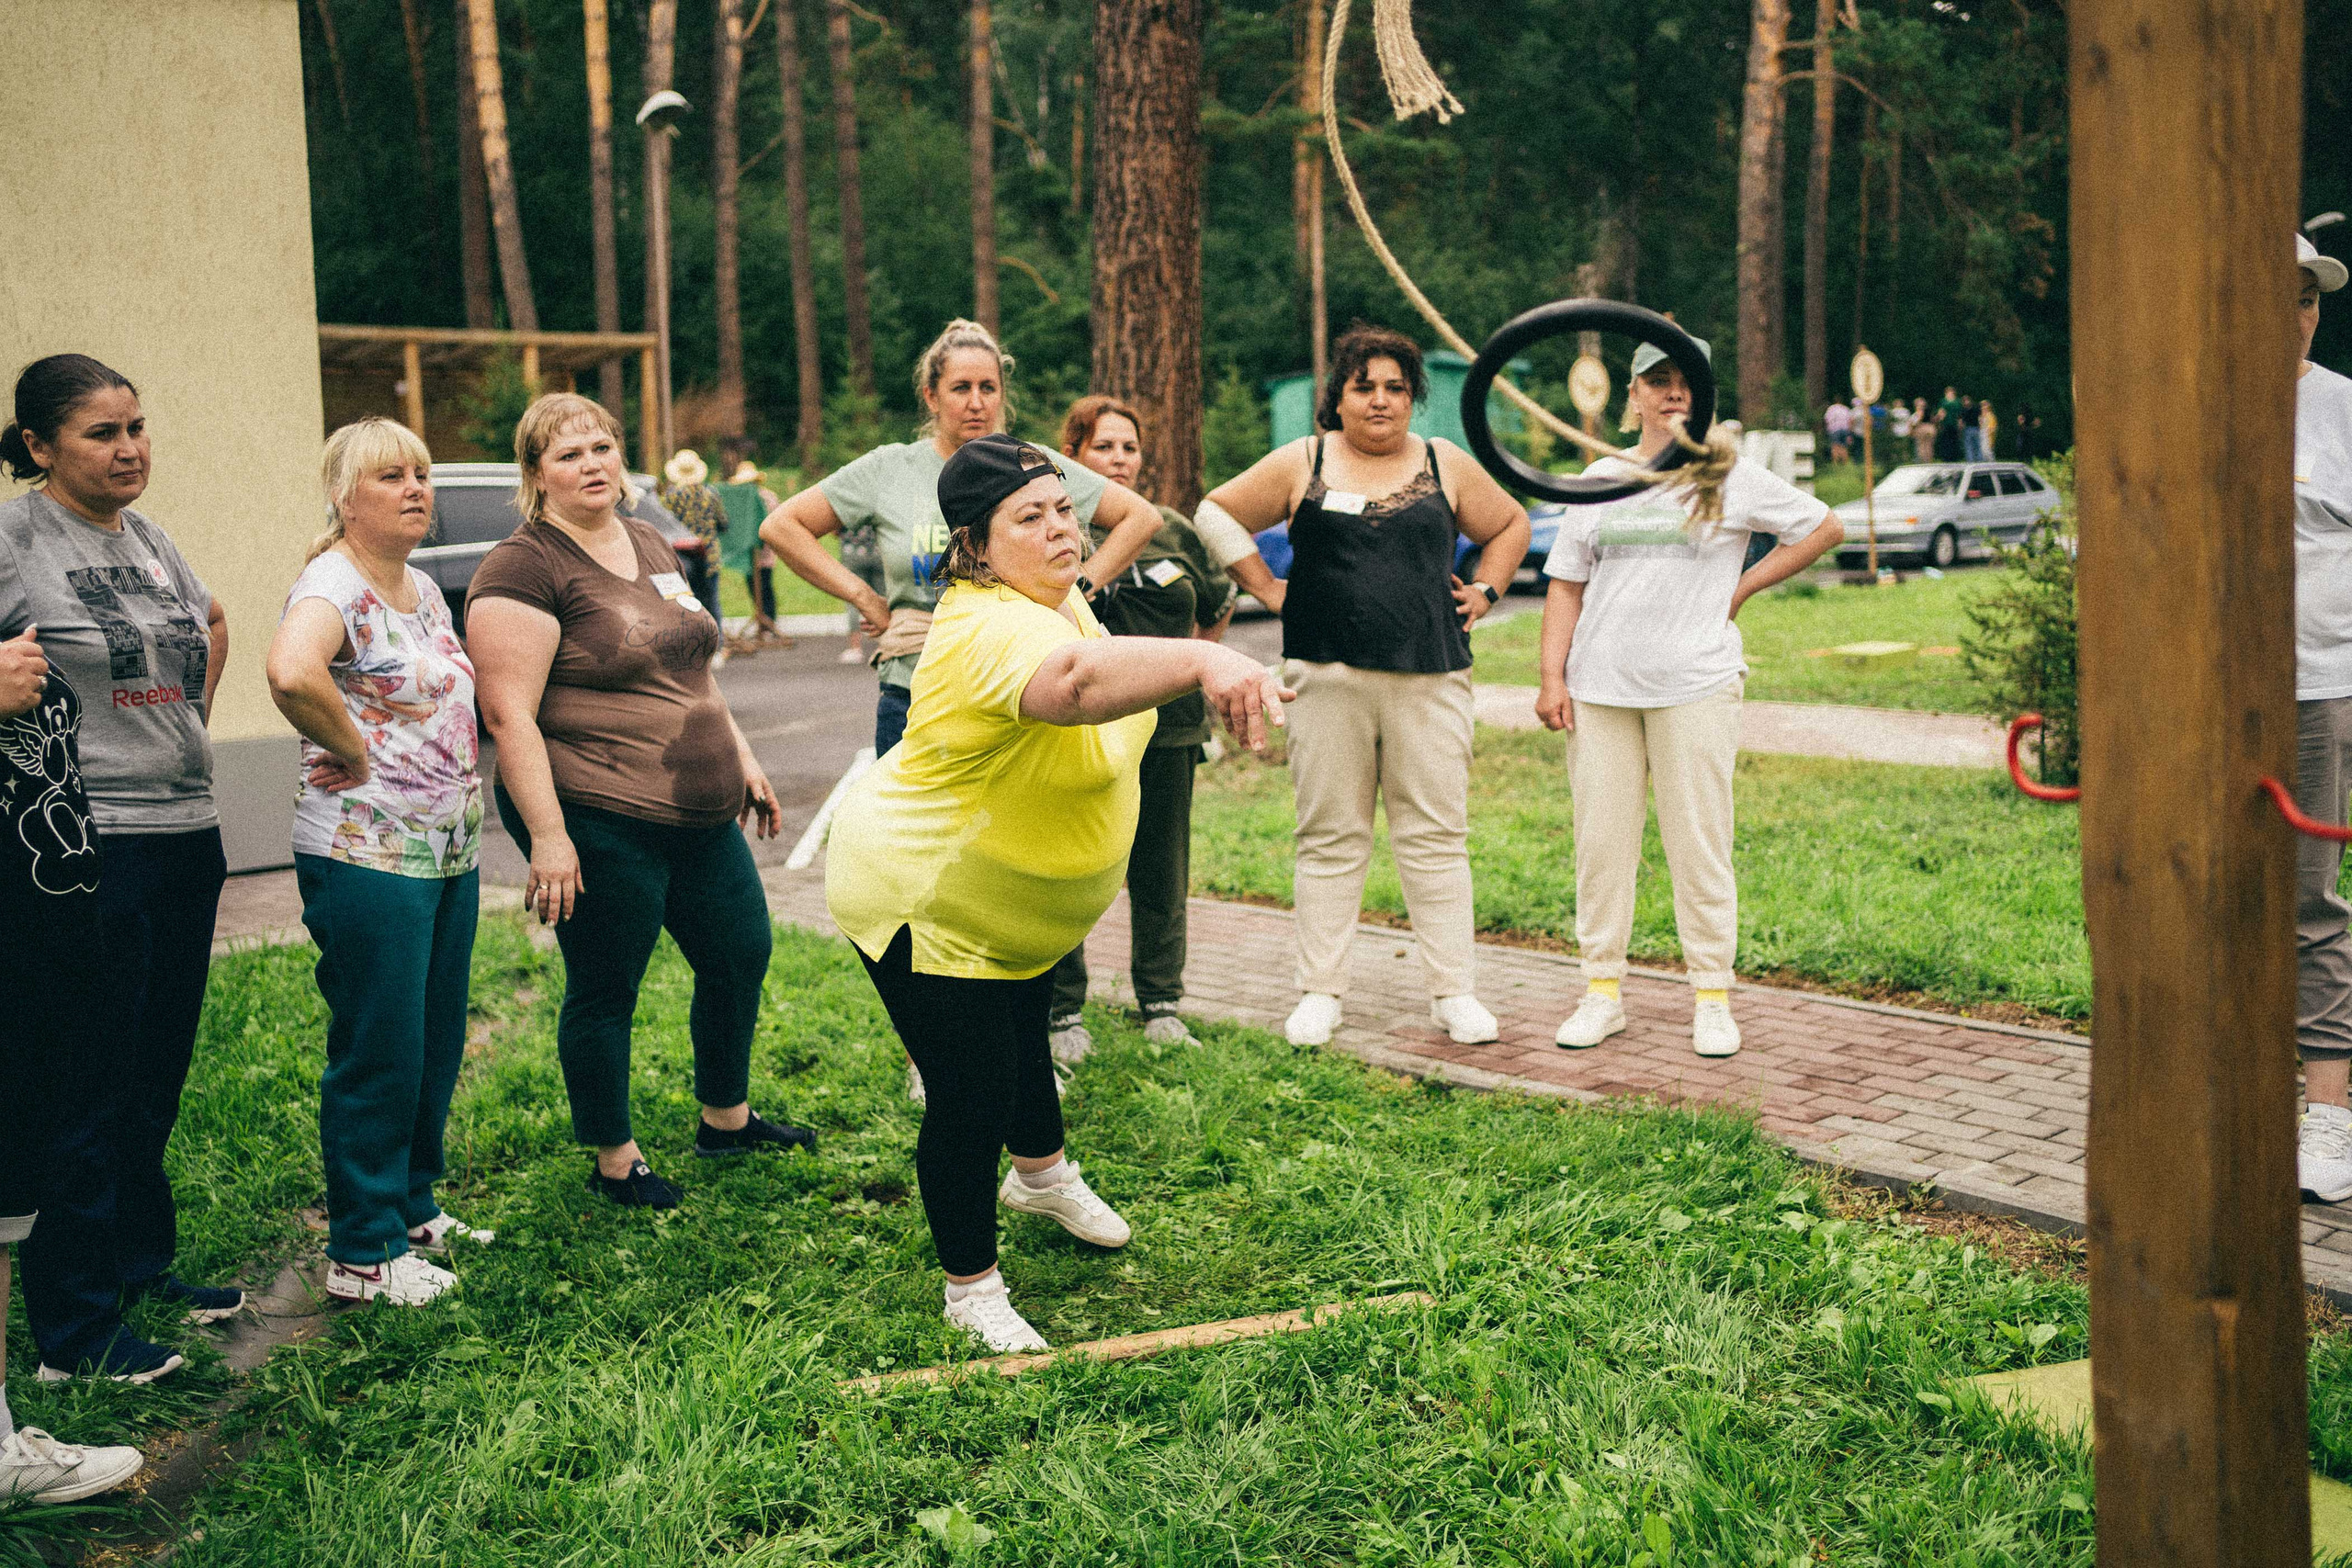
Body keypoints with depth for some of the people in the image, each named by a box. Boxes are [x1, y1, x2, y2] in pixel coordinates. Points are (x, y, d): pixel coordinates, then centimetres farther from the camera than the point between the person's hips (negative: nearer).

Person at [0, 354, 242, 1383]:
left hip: (185, 832, 7)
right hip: (84, 846, -7)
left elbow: (211, 623, 28)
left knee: (157, 1075, 17)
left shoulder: (147, 537, 12)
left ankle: (143, 1264, 33)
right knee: (86, 1089, -1)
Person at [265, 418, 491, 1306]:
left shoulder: (425, 590, 14)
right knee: (378, 1057, -1)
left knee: (438, 1045, 17)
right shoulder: (332, 587, -16)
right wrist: (354, 749, -22)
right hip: (367, 859, -9)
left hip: (449, 856, 9)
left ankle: (412, 1208, 32)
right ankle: (363, 1255, 10)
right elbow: (291, 672, -37)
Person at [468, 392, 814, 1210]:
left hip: (700, 814, 9)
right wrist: (547, 835, -24)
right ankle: (615, 1163, 23)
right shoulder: (523, 567, -14)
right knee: (605, 991, 5)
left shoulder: (647, 543, 12)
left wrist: (742, 756, 18)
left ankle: (726, 1118, 39)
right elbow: (509, 716, -20)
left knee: (741, 953, 18)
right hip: (600, 825, -9)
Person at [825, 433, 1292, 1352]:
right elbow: (1078, 679, -59)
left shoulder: (1053, 593, -5)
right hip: (924, 902, -10)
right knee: (971, 1098, -6)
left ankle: (1041, 1176, 59)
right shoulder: (994, 631, -37)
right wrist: (1202, 661, -75)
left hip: (1019, 905, 10)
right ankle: (971, 1289, 16)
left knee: (1022, 1032, 31)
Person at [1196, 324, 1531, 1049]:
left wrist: (1483, 592, 11)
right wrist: (1267, 588, 4)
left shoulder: (1447, 466, 11)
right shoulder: (1301, 463, 6)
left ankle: (1453, 991, 7)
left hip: (1429, 677, 1)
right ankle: (1320, 992, 11)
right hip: (1328, 676, -1)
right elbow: (1217, 513, 11)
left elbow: (1510, 526, 24)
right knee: (1330, 836, 4)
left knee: (1436, 833, 1)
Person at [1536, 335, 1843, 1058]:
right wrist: (1552, 677, 2)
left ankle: (1712, 998, 7)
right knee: (1602, 840, 4)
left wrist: (1742, 587, 4)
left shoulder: (1734, 478, 5)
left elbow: (1824, 527, 12)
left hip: (1694, 685, -3)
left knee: (1700, 844, -1)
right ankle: (1602, 991, 13)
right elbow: (1566, 584, 12)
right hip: (1600, 687, 3)